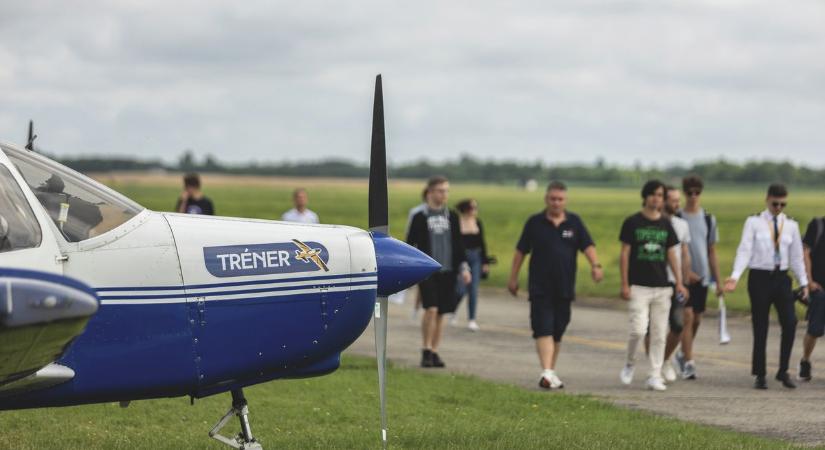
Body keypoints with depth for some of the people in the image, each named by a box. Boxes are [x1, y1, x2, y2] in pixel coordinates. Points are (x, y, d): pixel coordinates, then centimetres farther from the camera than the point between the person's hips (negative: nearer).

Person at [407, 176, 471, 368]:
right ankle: (426, 350, -6)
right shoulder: (420, 217, -1)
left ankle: (434, 352, 14)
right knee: (431, 309, -17)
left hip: (447, 271, 4)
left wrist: (464, 267, 8)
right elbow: (410, 244, 2)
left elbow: (458, 244, 15)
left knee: (441, 313, 6)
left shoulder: (452, 217, 10)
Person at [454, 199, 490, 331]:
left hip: (475, 258, 5)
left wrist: (485, 262, 10)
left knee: (473, 290, 2)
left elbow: (482, 244, 12)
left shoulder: (477, 223, 6)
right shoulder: (456, 223, -8)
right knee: (461, 289, -9)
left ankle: (471, 320, 9)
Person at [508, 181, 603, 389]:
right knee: (543, 329, -13)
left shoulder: (574, 222, 6)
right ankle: (546, 373, -22)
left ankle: (551, 372, 23)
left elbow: (587, 245, -3)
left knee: (558, 331, 10)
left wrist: (595, 265, -22)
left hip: (565, 288, 2)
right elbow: (521, 251, 8)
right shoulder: (535, 222, 3)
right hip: (540, 288, -2)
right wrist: (513, 278, 8)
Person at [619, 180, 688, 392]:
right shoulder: (632, 222, -1)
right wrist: (624, 284, -7)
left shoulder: (666, 225, 10)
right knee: (638, 330, -13)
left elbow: (672, 255, 12)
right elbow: (624, 253, -1)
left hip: (662, 287, 4)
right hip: (639, 287, -4)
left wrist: (679, 283, 4)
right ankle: (630, 364, 12)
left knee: (659, 334, 3)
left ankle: (655, 376, 9)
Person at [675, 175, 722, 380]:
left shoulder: (708, 219, 8)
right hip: (683, 277, -4)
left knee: (697, 319, 10)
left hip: (702, 277, 4)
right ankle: (688, 363, -11)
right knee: (687, 316, -12)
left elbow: (712, 252, 12)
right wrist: (685, 271, -16)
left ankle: (683, 354, 30)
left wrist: (718, 280, 9)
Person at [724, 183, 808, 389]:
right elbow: (744, 251, -7)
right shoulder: (754, 222, -1)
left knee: (790, 323, -11)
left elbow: (797, 256, 13)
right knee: (760, 328, 2)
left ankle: (783, 371, 1)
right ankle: (760, 375, 12)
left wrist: (804, 282, 9)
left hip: (782, 278, 3)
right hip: (760, 278, -2)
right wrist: (735, 276, -19)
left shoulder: (791, 225, 9)